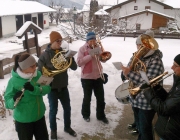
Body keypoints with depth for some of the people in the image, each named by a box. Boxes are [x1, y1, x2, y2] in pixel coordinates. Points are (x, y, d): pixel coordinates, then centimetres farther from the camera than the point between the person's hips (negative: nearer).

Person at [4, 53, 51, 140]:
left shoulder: (38, 74, -6)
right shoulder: (14, 81, -19)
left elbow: (47, 88, -14)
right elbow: (7, 102, -17)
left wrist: (34, 89, -31)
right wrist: (14, 100, -39)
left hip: (39, 116, 4)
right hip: (23, 120, -4)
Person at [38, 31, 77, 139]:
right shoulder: (45, 55, -10)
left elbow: (74, 67, -4)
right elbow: (40, 71, -10)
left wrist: (71, 57, -20)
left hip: (63, 87, 4)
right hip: (52, 88, -4)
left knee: (67, 108, 15)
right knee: (53, 110, 9)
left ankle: (67, 127, 37)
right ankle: (53, 131, 30)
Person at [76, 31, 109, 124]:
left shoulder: (98, 48, 8)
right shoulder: (82, 49, -8)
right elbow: (79, 62, -19)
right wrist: (90, 56, -24)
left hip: (98, 76, 4)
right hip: (87, 77, -4)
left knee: (101, 98, 10)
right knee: (87, 98, 11)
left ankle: (101, 115, 26)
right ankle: (86, 115, 32)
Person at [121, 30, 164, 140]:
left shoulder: (156, 61, -20)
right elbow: (127, 73, 4)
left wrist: (129, 73, -29)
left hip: (147, 102, -7)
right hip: (135, 99, 7)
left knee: (145, 129, 8)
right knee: (139, 125, 25)